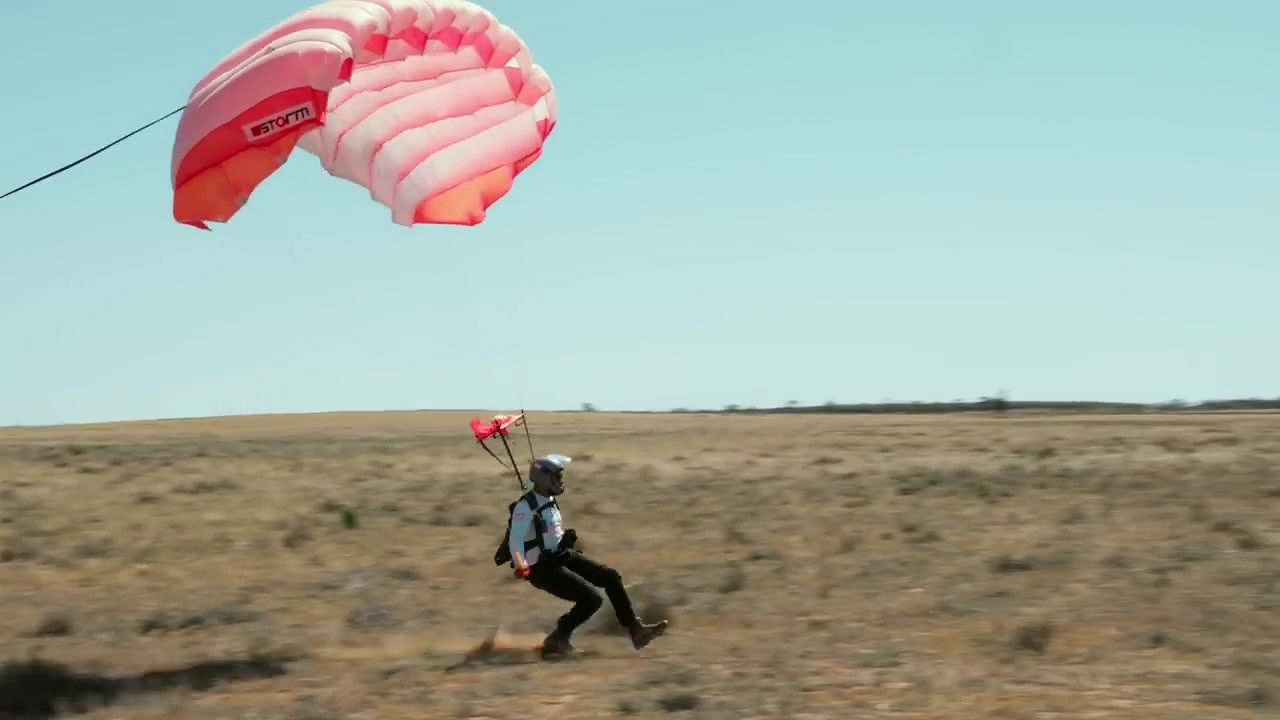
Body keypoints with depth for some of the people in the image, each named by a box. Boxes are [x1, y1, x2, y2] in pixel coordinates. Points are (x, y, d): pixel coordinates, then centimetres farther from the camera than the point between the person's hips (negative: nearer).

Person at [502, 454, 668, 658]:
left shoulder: (549, 501, 10)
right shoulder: (525, 507, -18)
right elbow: (515, 541, -29)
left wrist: (566, 538, 12)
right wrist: (521, 567, -41)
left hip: (562, 556, 9)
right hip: (543, 568, -9)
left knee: (611, 576, 3)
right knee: (592, 598, -19)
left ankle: (636, 630, 8)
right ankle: (557, 640, -3)